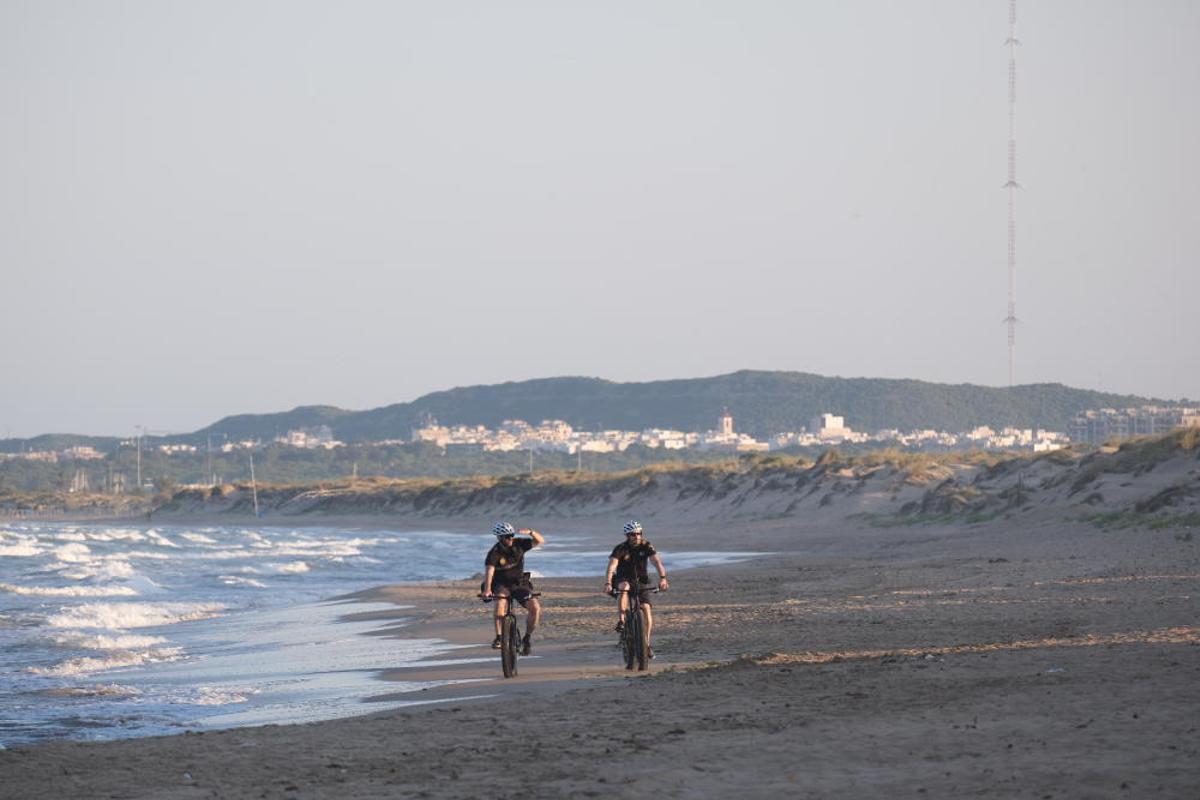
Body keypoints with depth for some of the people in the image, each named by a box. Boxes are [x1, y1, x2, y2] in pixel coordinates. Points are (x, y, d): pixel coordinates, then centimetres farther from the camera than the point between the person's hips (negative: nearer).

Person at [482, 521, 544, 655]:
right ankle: (498, 637, -32)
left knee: (535, 608, -17)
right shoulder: (494, 553, -20)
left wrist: (530, 532, -32)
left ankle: (526, 638, 5)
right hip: (501, 584, -3)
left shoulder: (518, 544, -9)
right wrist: (487, 589, -52)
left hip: (519, 583, 3)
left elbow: (540, 540, -10)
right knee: (501, 600, -37)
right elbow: (489, 571, -35)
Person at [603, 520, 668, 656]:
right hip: (623, 579, -2)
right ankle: (621, 621, -40)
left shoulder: (646, 546, -13)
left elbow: (657, 562, -25)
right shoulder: (620, 549, -18)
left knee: (647, 610, -12)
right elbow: (611, 566, -30)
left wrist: (662, 578, -42)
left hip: (641, 582, 2)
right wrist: (607, 584, -47)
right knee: (624, 587, -39)